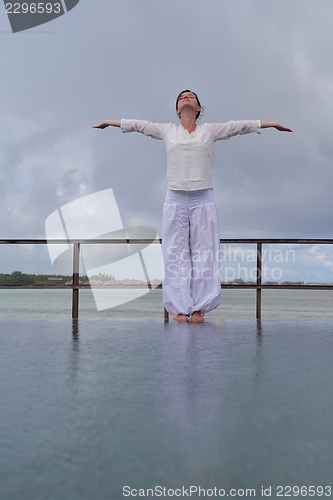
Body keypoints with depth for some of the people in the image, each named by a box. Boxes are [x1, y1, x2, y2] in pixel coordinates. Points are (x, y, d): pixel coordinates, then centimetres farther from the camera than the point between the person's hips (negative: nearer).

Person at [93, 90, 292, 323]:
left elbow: (242, 125, 14)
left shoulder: (210, 130, 11)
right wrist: (109, 122, 28)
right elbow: (138, 125, 20)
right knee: (176, 253, -1)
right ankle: (180, 308, 6)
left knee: (204, 252, -1)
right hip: (175, 198, 0)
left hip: (203, 199, 0)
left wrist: (273, 124, 18)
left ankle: (199, 308, 7)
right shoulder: (167, 131, 13)